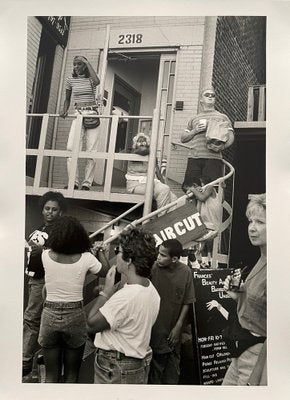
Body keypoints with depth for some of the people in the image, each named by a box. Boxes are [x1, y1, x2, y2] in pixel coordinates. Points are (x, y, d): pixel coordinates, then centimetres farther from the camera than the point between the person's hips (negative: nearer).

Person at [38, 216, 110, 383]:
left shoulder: (46, 255, -7)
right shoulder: (86, 258, -11)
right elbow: (106, 272, 6)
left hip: (50, 315, 1)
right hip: (75, 316, -1)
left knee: (51, 375, 14)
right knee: (71, 374, 16)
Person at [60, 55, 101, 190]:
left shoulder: (90, 79, 4)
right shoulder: (70, 79, 11)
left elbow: (97, 81, -22)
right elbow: (67, 99, 20)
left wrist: (87, 62, -13)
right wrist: (65, 111, 0)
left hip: (92, 115, -2)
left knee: (91, 151, -7)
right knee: (71, 147, -15)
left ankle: (87, 183, -3)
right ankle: (74, 181, -12)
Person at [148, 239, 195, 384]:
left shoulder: (186, 272, -9)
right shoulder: (153, 268, -15)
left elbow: (186, 302, -2)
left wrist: (178, 326, -3)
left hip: (173, 329, 2)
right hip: (155, 327, -2)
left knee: (173, 364, 17)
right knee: (156, 361, 9)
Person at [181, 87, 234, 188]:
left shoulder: (222, 117, 17)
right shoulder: (194, 119, 24)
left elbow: (231, 137, 8)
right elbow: (183, 138, 21)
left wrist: (222, 146, -13)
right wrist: (195, 131, 2)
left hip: (213, 158, -2)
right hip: (194, 158, 3)